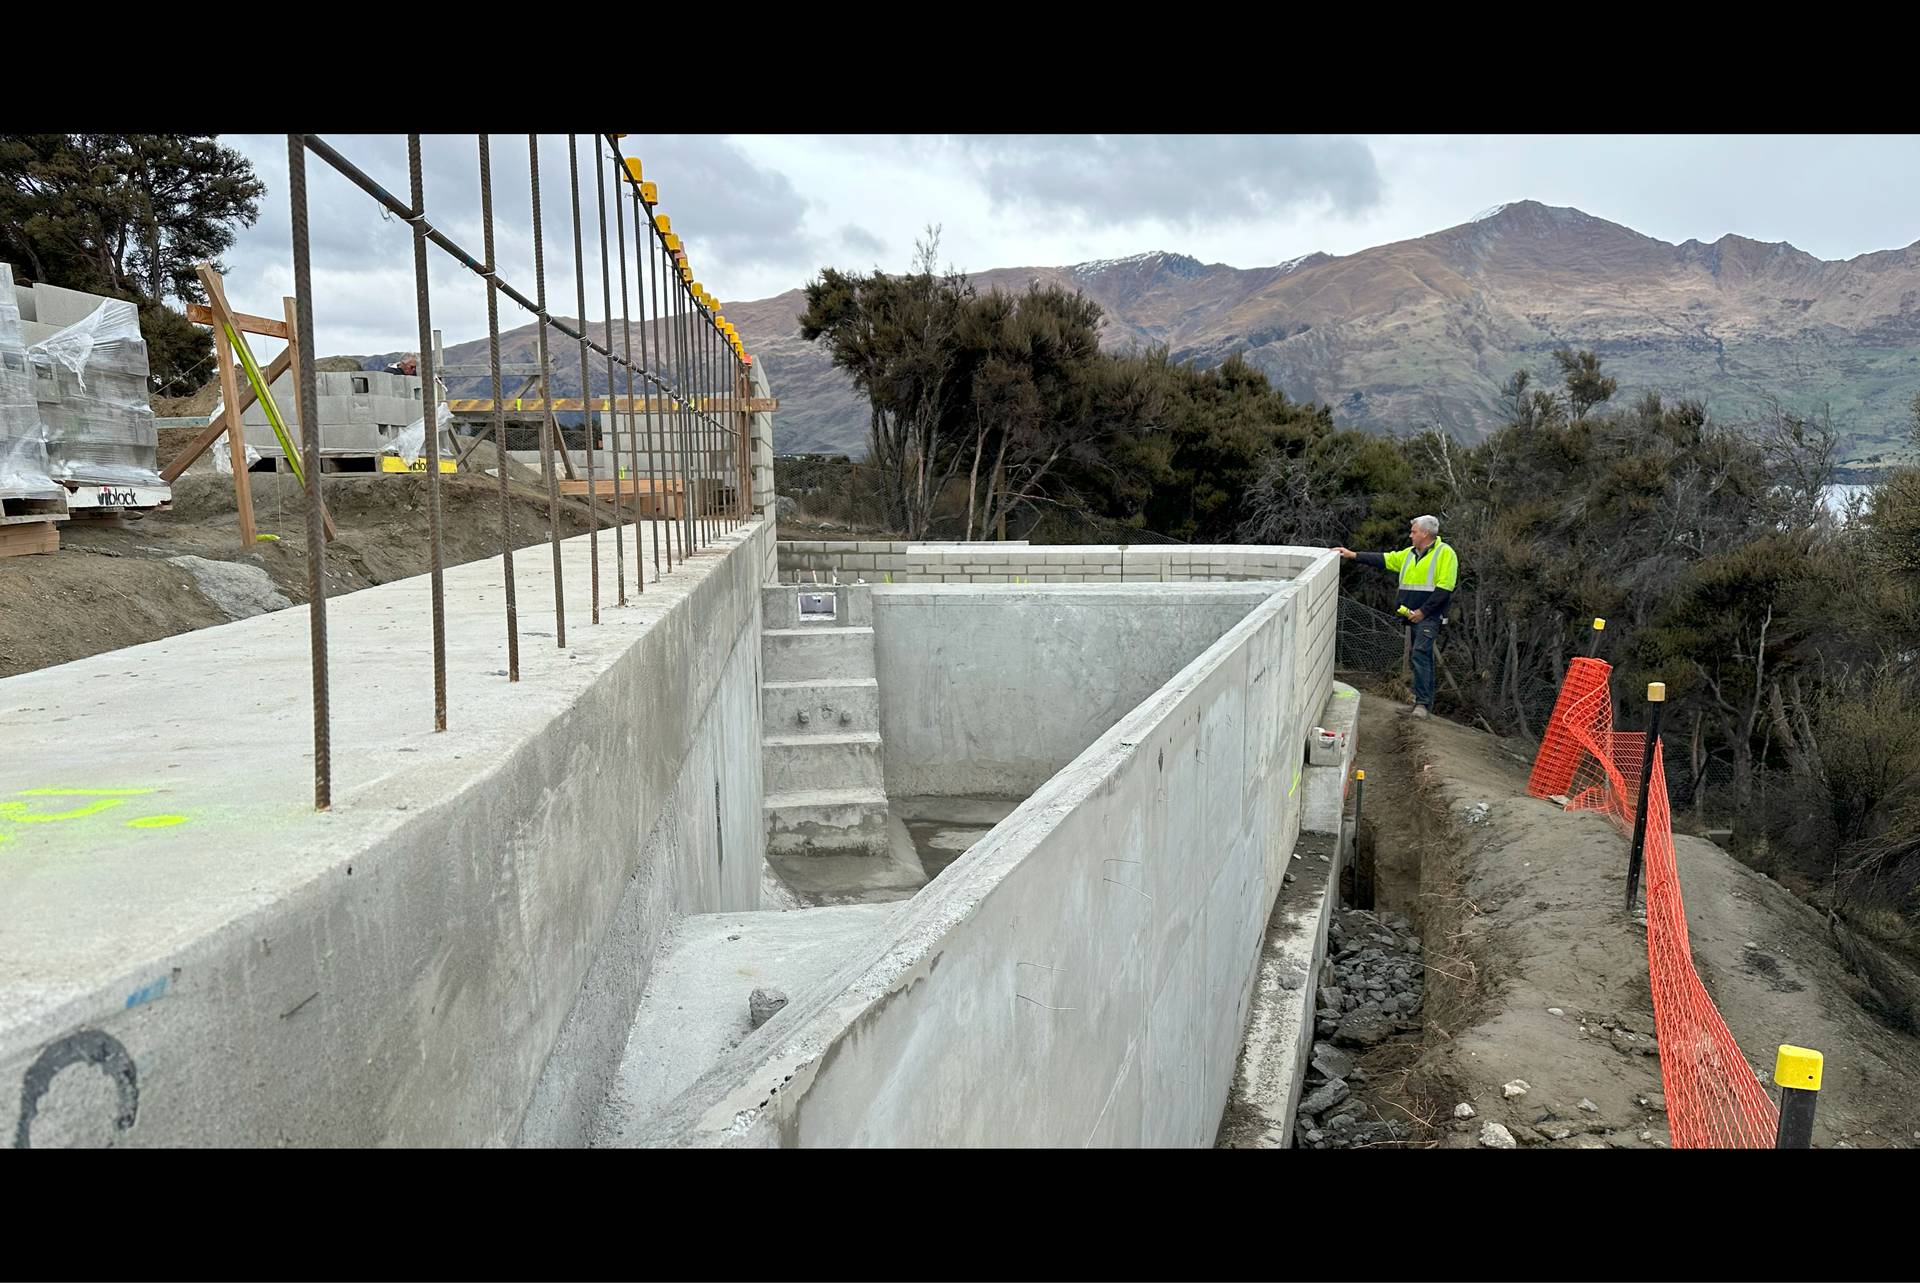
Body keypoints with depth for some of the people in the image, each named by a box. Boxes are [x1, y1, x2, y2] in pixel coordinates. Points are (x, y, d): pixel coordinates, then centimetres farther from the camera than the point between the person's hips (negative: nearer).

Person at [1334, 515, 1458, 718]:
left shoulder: (1445, 554, -7)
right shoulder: (1409, 554, 16)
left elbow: (1444, 587, -14)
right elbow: (1383, 559, 17)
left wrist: (1423, 611, -16)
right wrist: (1353, 555, 10)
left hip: (1430, 616, -8)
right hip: (1414, 615, 8)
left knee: (1420, 653, -17)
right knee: (1423, 657, 11)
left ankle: (1423, 703, -16)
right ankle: (1424, 703, 16)